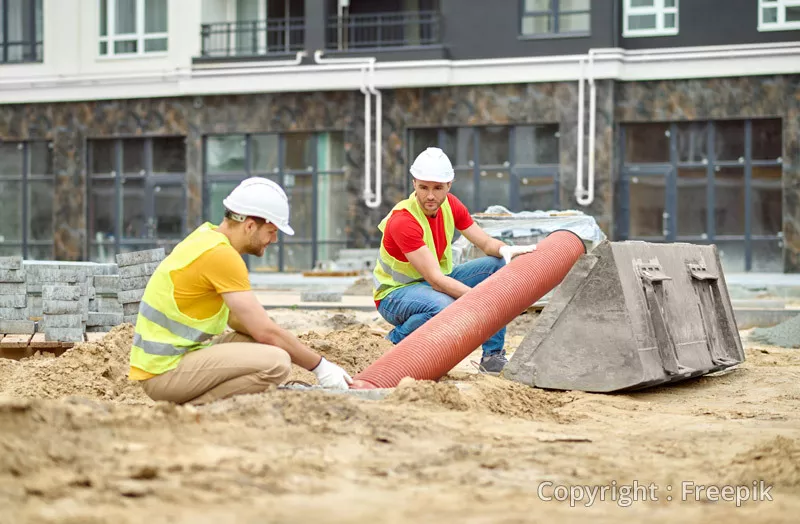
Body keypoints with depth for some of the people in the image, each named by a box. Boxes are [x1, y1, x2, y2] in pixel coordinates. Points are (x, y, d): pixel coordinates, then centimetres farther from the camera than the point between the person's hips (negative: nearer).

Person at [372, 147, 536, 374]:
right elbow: (435, 279, -32)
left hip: (436, 281, 8)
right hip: (395, 293, -8)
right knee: (445, 307, -40)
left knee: (499, 265, -9)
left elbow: (485, 242, 0)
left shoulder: (450, 205, -6)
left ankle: (492, 355, -7)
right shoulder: (402, 221, -29)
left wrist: (504, 249, -25)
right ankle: (397, 339, -9)